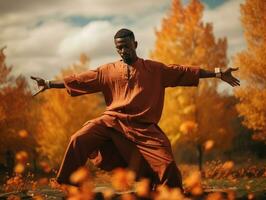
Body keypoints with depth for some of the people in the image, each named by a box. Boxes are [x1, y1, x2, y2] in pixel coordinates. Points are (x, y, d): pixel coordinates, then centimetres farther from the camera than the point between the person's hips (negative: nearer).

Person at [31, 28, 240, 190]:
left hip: (143, 127, -1)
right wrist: (49, 84, 9)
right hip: (113, 121, 1)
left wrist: (218, 74, 3)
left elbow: (184, 72, 8)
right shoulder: (108, 70, 12)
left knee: (168, 164, -13)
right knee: (78, 140, -20)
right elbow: (81, 79, 12)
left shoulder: (155, 69, 10)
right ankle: (69, 187, -9)